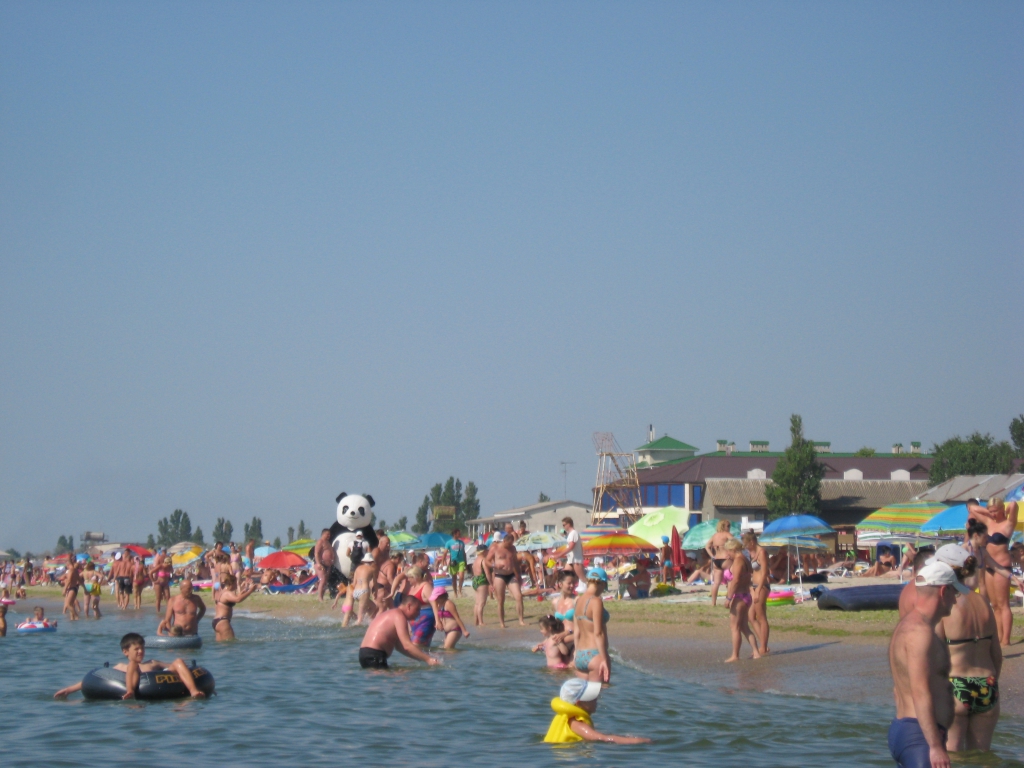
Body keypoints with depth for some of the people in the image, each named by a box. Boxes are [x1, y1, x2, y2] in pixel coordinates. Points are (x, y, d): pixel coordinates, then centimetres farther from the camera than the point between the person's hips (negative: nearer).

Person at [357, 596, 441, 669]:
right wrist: (428, 659, -14)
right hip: (374, 655, -11)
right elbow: (407, 646, -17)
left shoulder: (391, 614, 25)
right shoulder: (399, 616, -8)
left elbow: (399, 646, 24)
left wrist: (424, 658, 18)